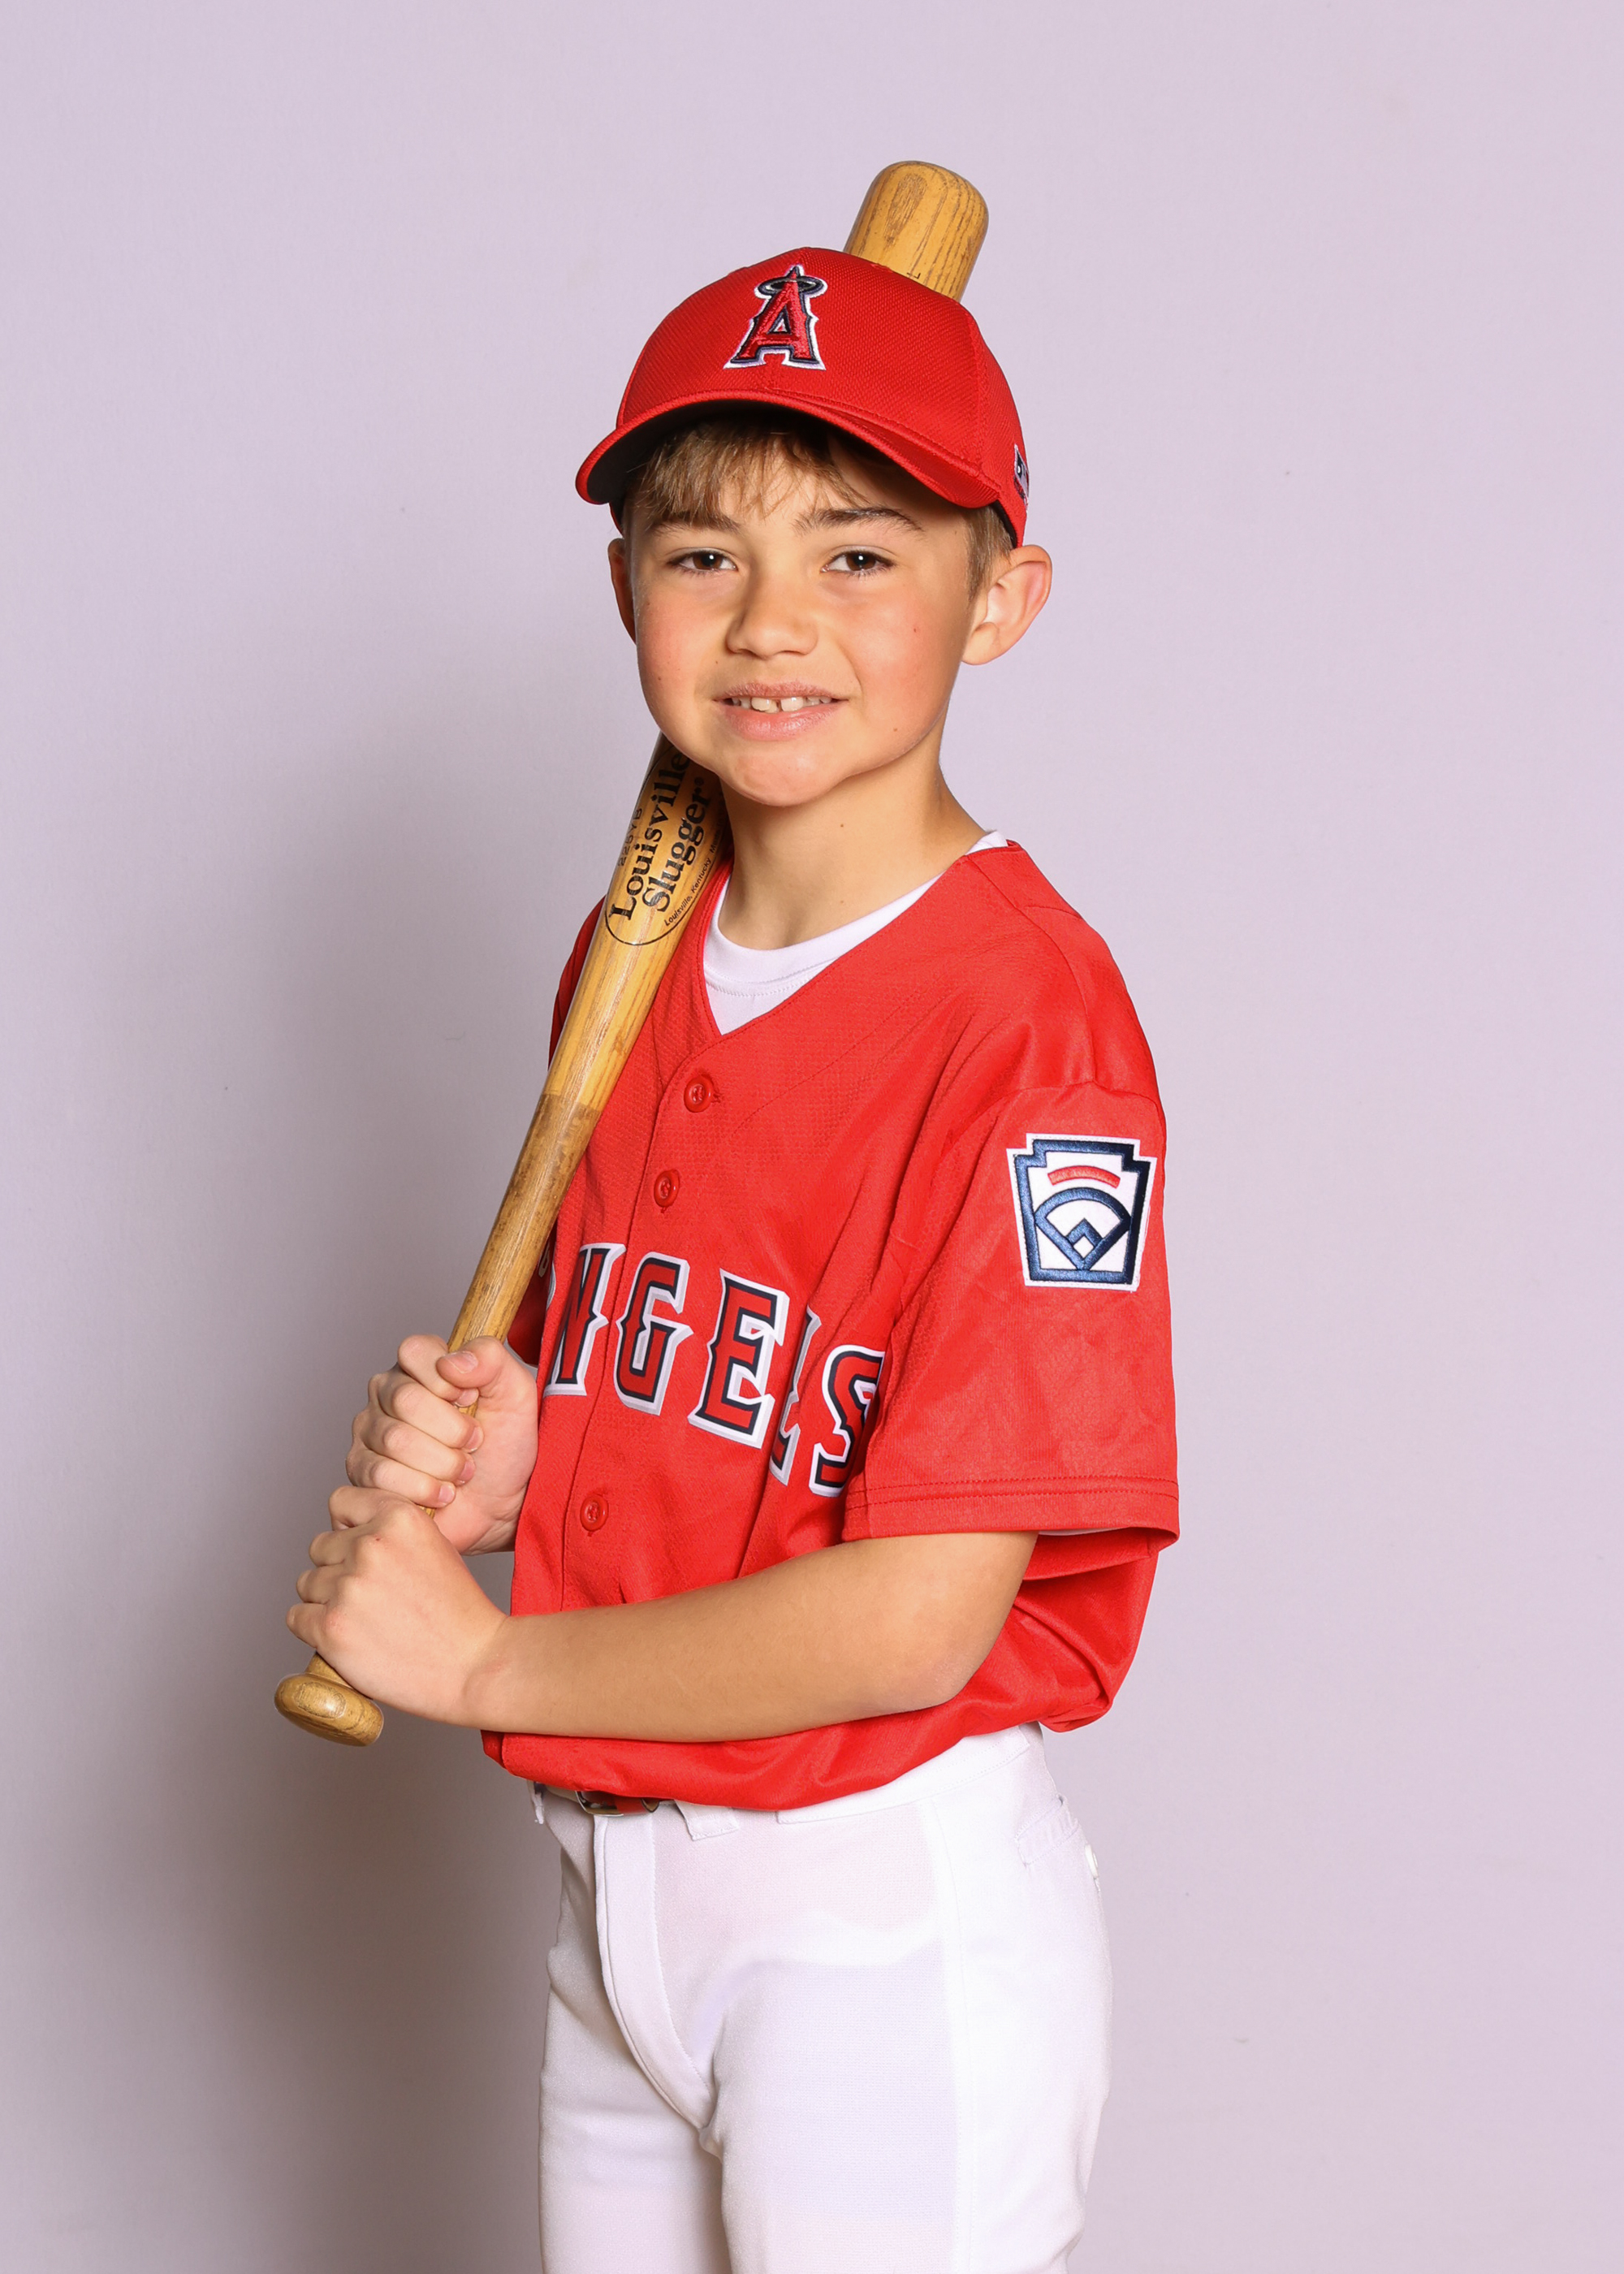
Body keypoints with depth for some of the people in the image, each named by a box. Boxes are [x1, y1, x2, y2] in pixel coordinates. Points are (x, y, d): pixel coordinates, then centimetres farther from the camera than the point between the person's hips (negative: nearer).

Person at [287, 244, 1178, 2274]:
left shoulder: (1027, 1016, -19)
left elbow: (914, 1619, -23)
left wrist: (479, 1657, -12)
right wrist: (484, 1452, -5)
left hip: (889, 1917, -7)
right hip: (612, 1879, 7)